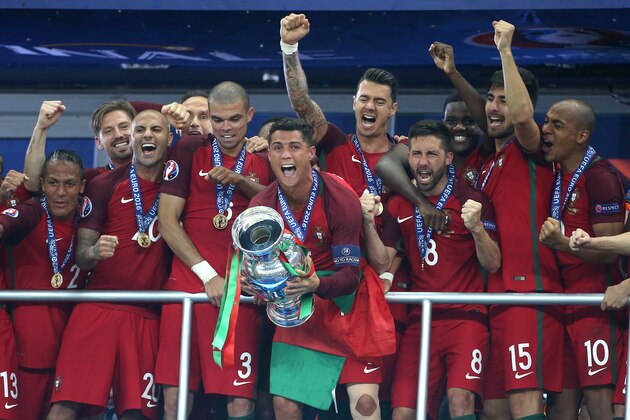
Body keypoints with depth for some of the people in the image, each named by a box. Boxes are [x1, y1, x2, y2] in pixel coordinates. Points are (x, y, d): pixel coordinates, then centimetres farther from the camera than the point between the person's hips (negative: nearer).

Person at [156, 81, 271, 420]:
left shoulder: (262, 162, 14)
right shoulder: (190, 150, 7)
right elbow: (167, 221, 1)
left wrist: (240, 182, -10)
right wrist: (208, 275, -6)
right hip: (188, 285, -1)